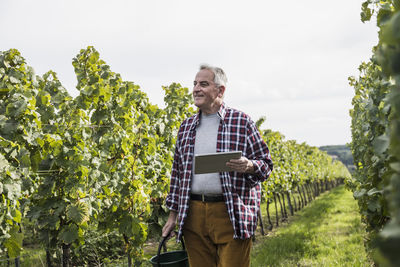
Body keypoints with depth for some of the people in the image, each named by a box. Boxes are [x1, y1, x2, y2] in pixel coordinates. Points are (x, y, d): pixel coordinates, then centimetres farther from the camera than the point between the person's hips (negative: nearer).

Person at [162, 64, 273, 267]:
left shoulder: (241, 121, 1)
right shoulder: (186, 126, 14)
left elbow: (266, 164, 2)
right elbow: (178, 172, 18)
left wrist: (248, 166, -21)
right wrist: (173, 214, 15)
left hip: (232, 215, -4)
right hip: (194, 216, 4)